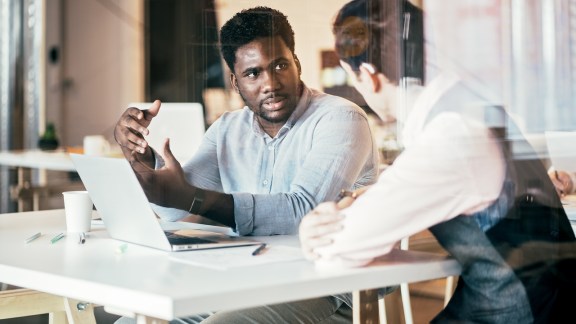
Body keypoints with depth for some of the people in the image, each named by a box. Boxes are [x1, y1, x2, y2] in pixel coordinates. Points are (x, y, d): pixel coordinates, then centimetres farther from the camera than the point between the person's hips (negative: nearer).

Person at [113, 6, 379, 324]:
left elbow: (304, 212, -25)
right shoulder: (227, 130, 9)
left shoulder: (340, 119, -11)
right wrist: (139, 152, -13)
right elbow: (173, 208, 5)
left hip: (329, 295, -6)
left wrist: (191, 198, -30)